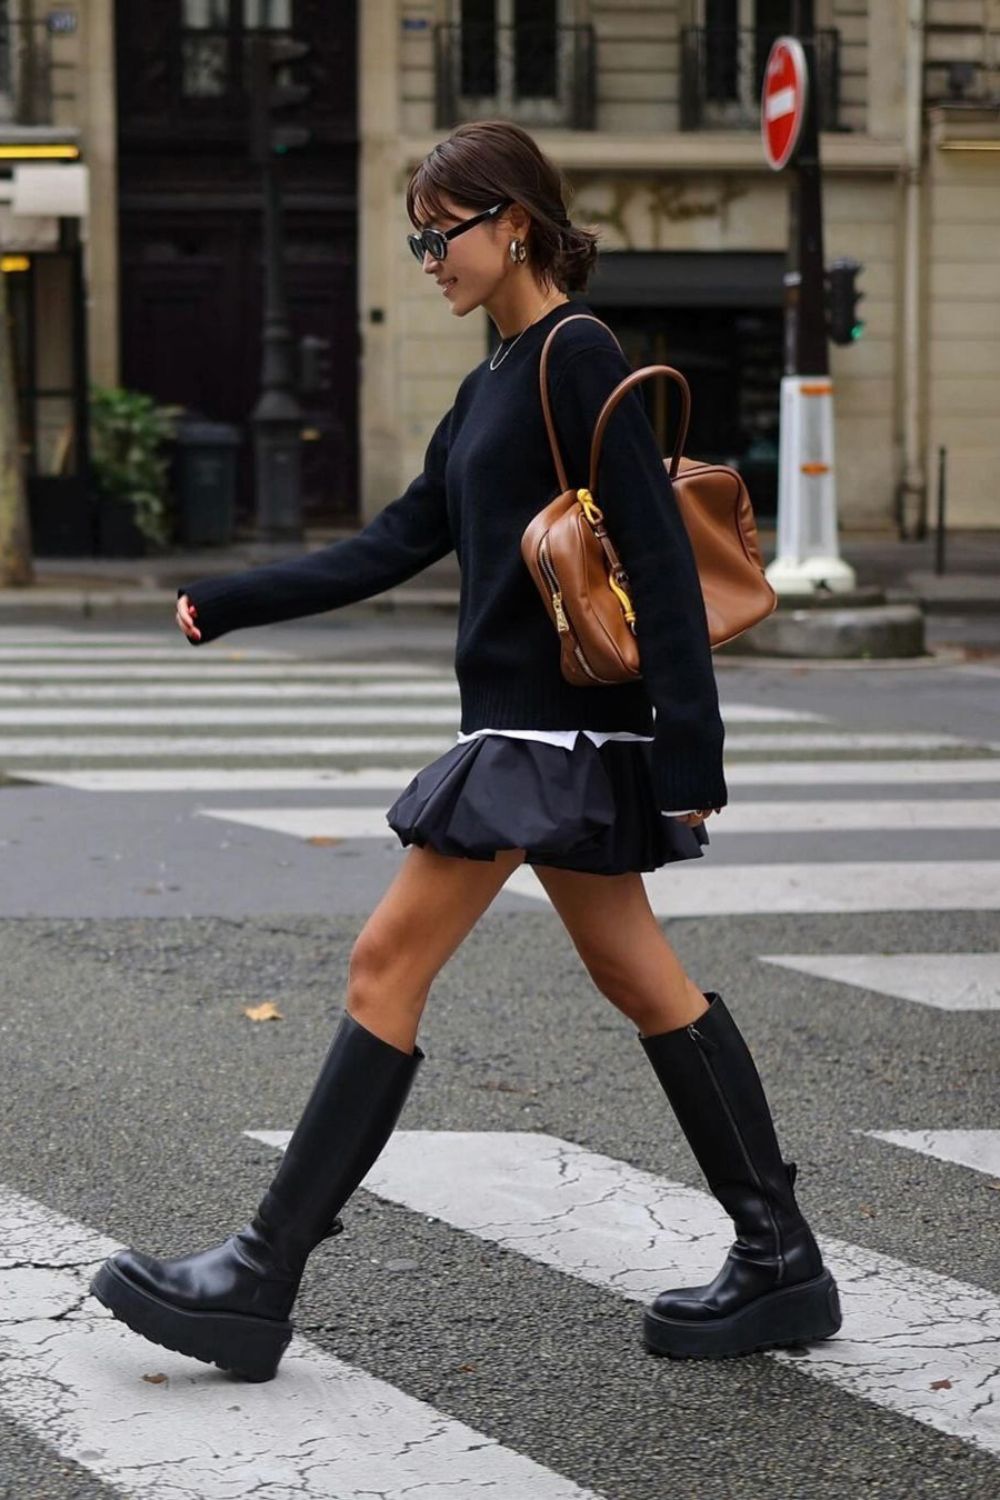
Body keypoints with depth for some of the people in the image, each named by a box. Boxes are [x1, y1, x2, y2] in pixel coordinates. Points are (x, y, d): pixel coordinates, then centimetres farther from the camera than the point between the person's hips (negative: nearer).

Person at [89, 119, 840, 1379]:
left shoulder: (576, 357, -11)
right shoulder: (497, 383, 17)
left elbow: (659, 556, -17)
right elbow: (398, 544, 17)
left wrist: (691, 752, -21)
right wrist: (225, 605, 13)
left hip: (552, 731, -10)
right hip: (542, 724, 10)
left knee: (387, 967, -7)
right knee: (640, 981, 11)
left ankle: (261, 1282, -3)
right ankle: (779, 1263, 15)